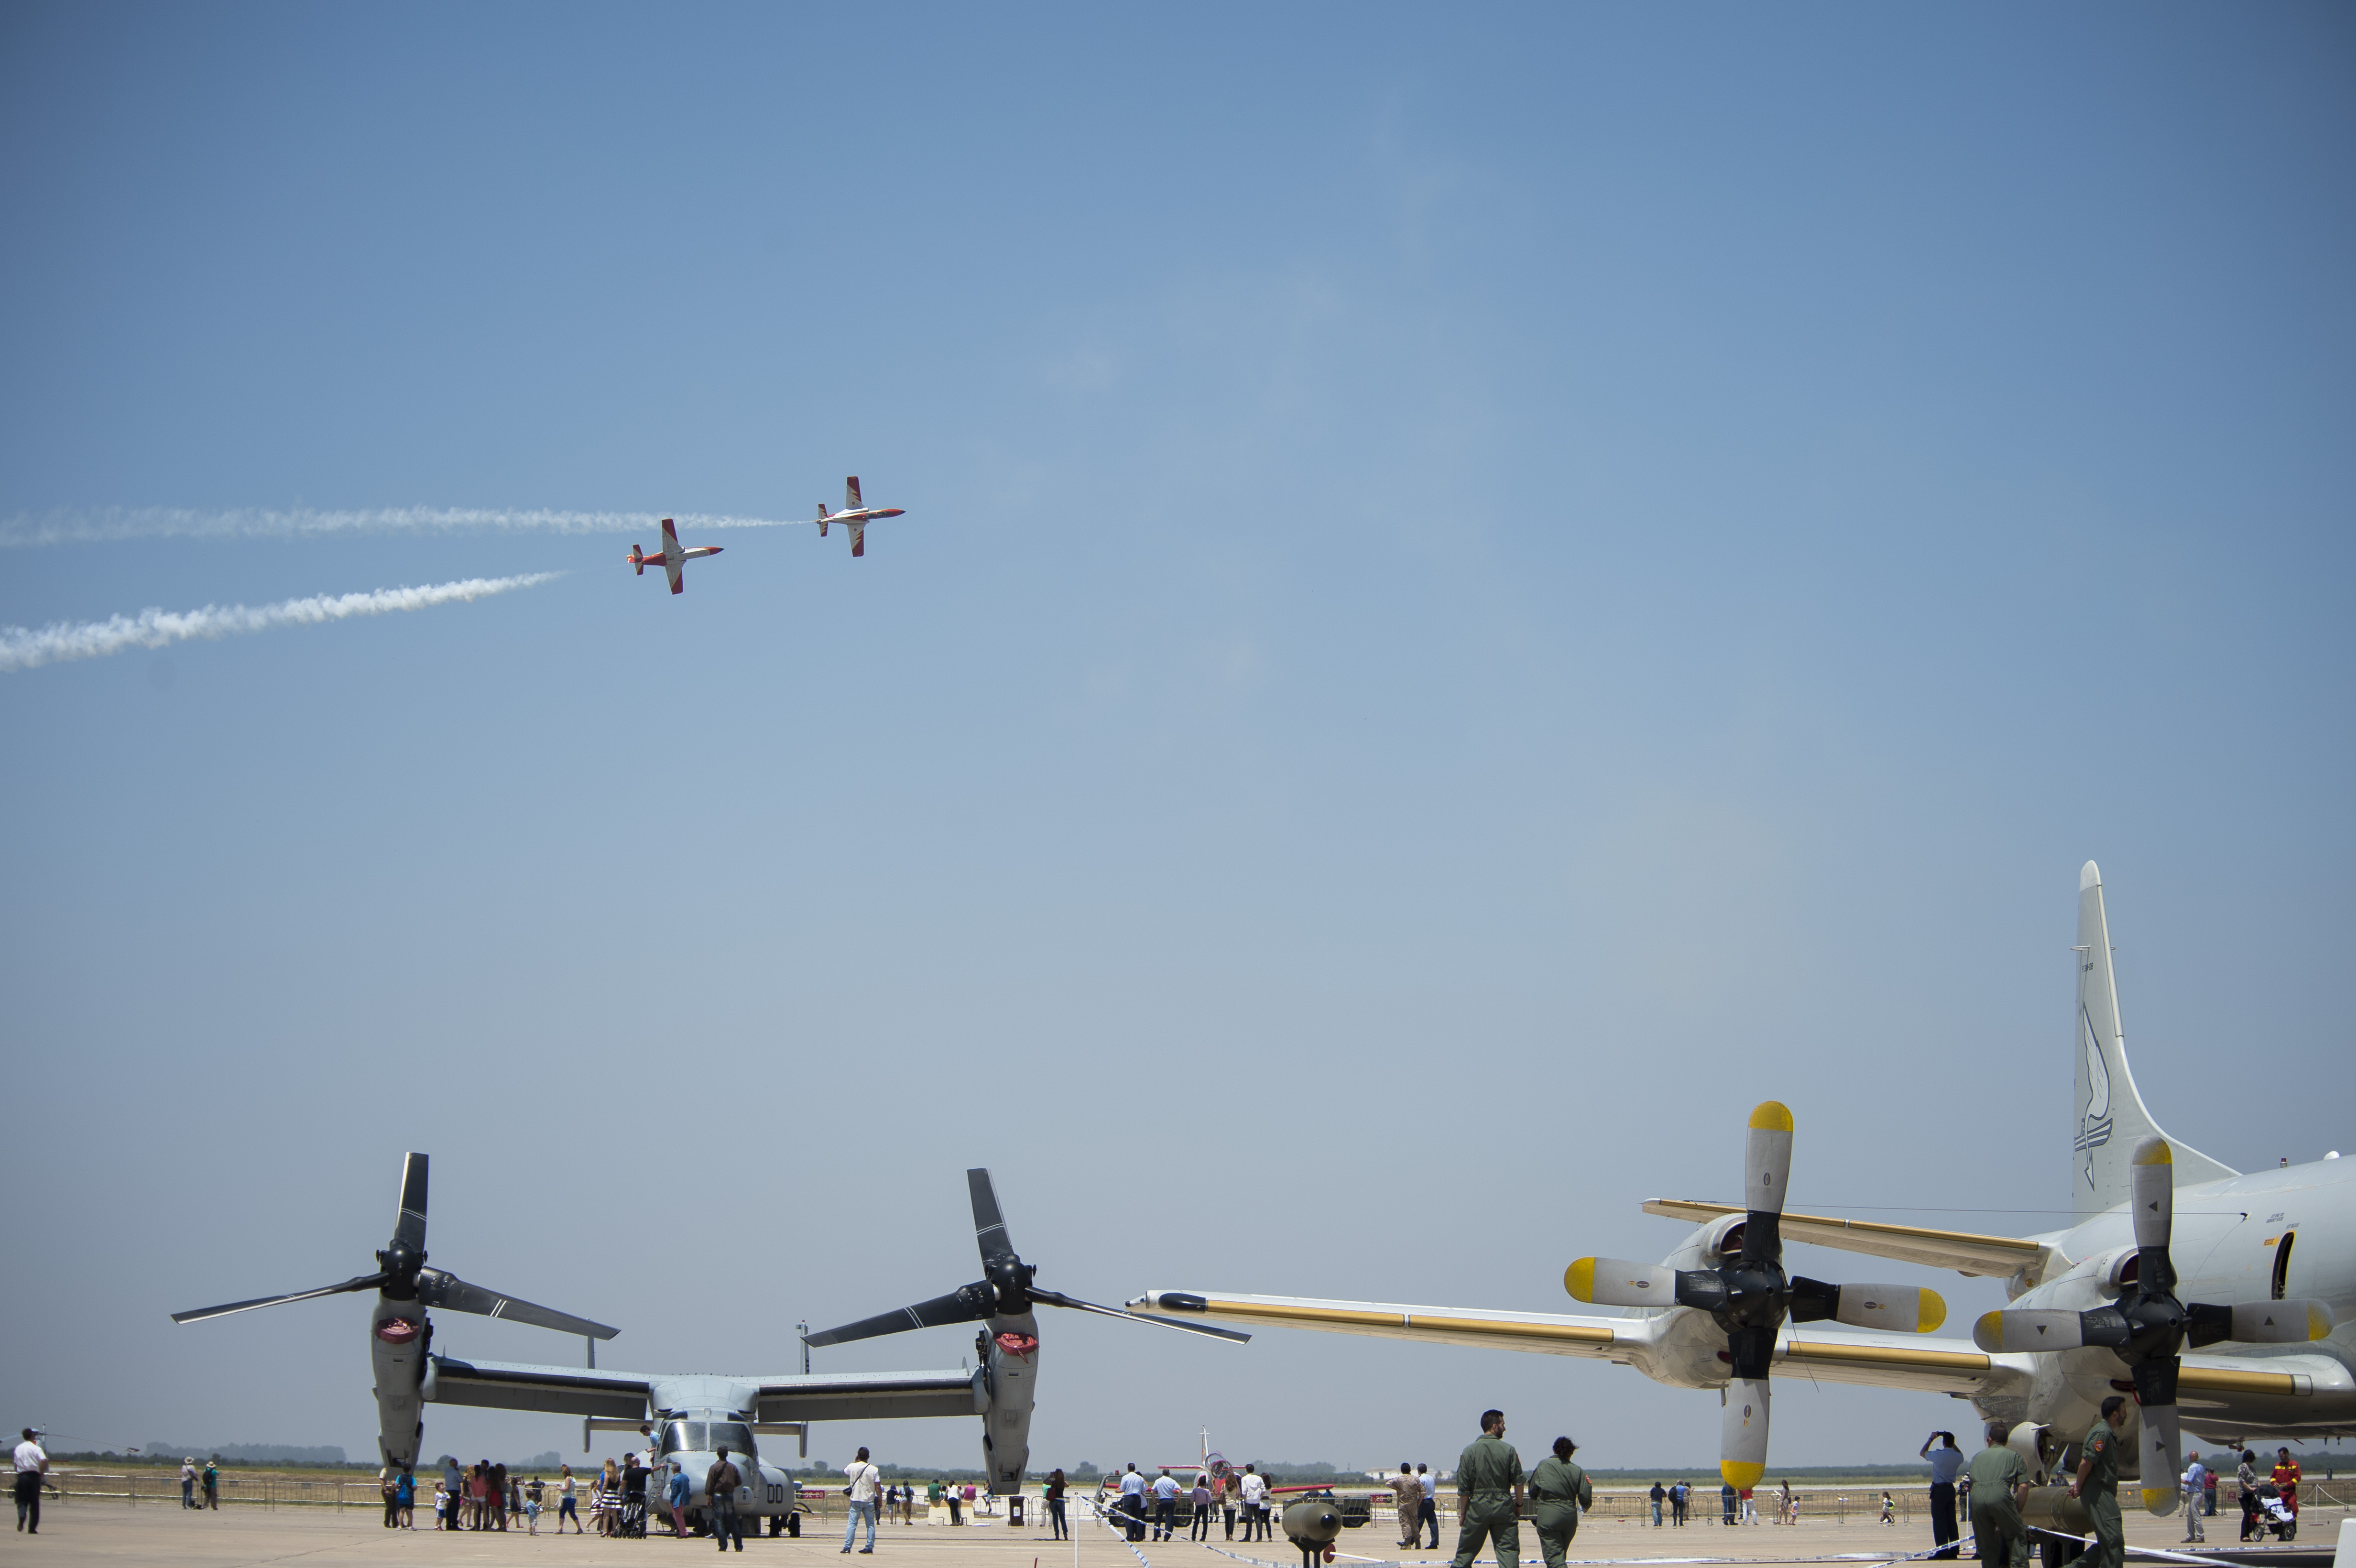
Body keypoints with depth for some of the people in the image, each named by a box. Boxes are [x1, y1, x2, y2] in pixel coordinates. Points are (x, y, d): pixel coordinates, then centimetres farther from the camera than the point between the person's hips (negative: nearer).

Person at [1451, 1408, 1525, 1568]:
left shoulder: (1470, 1451, -2)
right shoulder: (1508, 1450, -1)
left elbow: (1464, 1488, -3)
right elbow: (1518, 1481, -2)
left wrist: (1463, 1513, 5)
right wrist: (1519, 1504, 12)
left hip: (1477, 1507, 0)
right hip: (1504, 1506, 0)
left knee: (1466, 1552, 9)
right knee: (1508, 1550, 2)